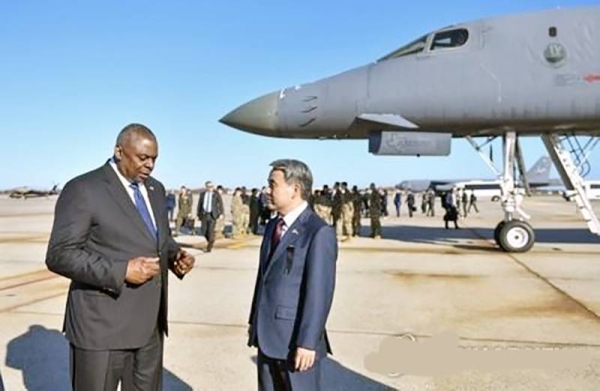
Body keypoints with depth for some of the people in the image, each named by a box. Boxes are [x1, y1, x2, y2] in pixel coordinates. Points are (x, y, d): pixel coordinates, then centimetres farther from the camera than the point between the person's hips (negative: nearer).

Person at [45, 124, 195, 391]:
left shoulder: (155, 189, 11)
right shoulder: (83, 189, -11)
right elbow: (60, 255, -15)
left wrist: (175, 256, -3)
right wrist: (121, 271, -23)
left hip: (148, 324, 6)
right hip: (102, 325, -6)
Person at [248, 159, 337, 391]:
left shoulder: (319, 233, -15)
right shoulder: (273, 226, 11)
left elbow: (319, 292, -19)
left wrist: (307, 342, -20)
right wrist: (254, 322, 16)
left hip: (296, 338, -7)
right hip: (267, 335, 8)